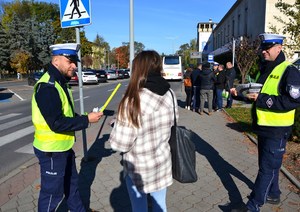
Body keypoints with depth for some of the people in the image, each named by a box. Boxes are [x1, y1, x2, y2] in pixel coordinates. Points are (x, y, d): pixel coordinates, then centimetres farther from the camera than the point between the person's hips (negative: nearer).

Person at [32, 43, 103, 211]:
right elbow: (57, 123, -29)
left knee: (71, 183, 25)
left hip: (64, 147, 10)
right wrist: (86, 120, -22)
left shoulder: (60, 83, 8)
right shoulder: (47, 87, -24)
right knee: (53, 192, 8)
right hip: (52, 151, -10)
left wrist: (85, 117, -1)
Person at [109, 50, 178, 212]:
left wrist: (117, 126, -2)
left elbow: (120, 143, -21)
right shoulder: (170, 94, -7)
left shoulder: (133, 100, -26)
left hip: (139, 167, -5)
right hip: (162, 162, 5)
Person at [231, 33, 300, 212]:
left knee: (267, 168, -1)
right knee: (269, 164, 21)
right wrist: (240, 92, 1)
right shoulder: (264, 70, 12)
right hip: (263, 127, 8)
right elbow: (256, 94, 20)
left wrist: (262, 99, -26)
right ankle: (273, 194, 39)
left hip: (277, 130, -8)